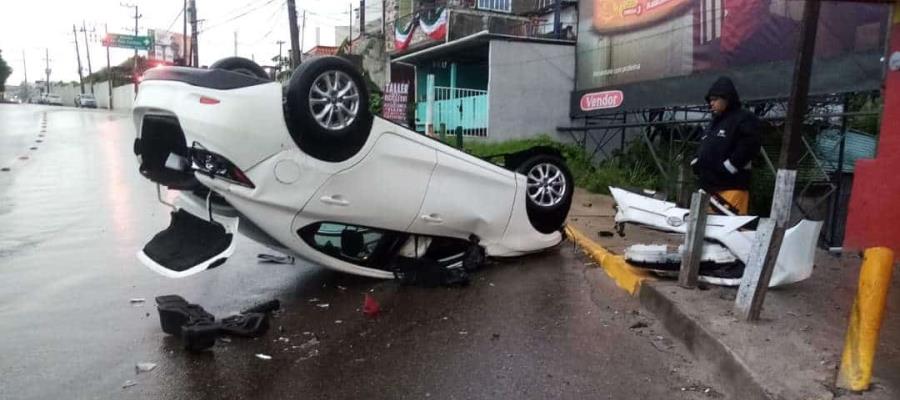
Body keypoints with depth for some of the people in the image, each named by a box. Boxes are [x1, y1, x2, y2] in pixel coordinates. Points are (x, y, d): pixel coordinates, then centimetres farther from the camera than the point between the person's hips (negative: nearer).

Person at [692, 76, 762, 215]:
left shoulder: (744, 119, -5)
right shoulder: (714, 123, 22)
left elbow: (749, 148, -17)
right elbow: (703, 150, 28)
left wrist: (726, 168, -18)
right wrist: (697, 163, 8)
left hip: (731, 188, -9)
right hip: (709, 187, 9)